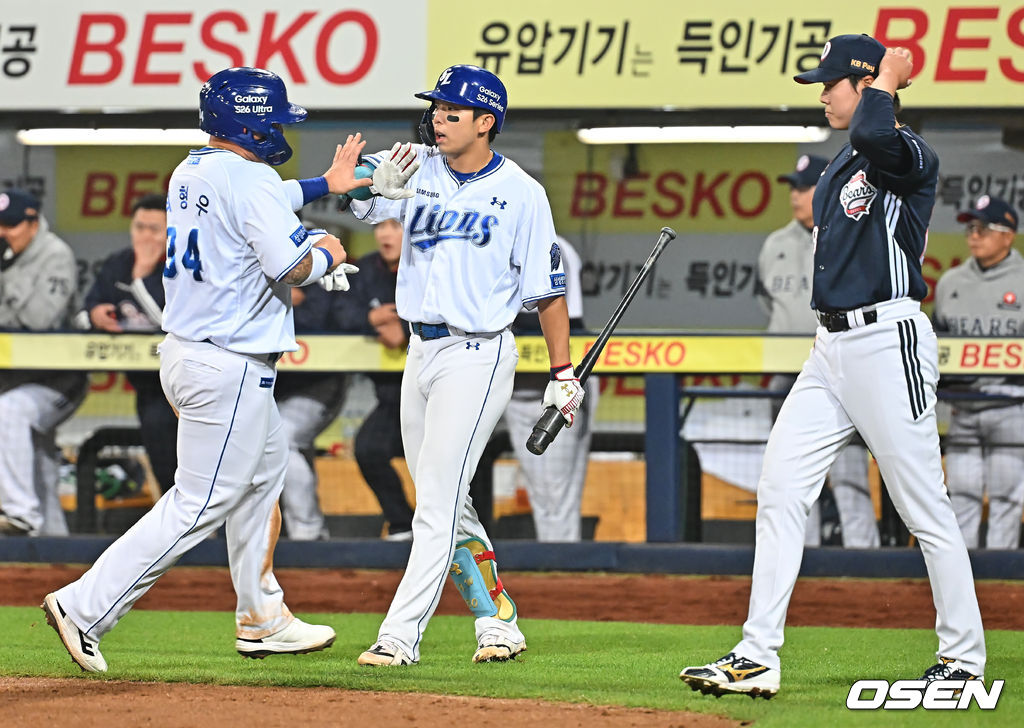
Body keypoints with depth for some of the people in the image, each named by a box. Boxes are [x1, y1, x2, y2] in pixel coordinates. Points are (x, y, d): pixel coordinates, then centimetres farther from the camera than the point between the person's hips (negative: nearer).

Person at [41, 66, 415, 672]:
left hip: (185, 351, 10)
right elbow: (291, 266, -23)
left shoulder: (191, 173, 11)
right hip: (229, 366, -10)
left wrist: (324, 185, 34)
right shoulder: (250, 179, -17)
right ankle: (85, 607, -10)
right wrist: (328, 256, -2)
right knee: (199, 505, -7)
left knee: (264, 471, 24)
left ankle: (263, 619, 30)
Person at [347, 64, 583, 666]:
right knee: (446, 503, 11)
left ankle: (401, 634, -12)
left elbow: (547, 287, -2)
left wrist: (564, 373, -5)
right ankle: (499, 623, 20)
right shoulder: (419, 170, 7)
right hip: (422, 351, 6)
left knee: (438, 498, -11)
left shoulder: (520, 193, -5)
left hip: (478, 354, -6)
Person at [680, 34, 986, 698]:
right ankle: (757, 658, -1)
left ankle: (964, 657, 8)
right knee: (779, 490, 0)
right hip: (832, 347, 9)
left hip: (888, 341, -9)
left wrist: (886, 78, -18)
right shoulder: (842, 165, 17)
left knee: (926, 508, -3)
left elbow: (875, 137, -33)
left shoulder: (911, 156, -11)